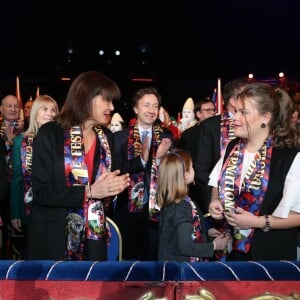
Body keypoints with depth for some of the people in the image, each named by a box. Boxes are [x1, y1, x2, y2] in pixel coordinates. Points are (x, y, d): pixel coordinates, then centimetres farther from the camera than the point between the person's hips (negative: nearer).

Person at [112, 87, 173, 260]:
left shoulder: (166, 137, 6)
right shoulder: (121, 137, 1)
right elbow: (117, 170, -8)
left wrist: (160, 158, -17)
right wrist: (141, 158, -23)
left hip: (157, 209, 1)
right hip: (129, 208, -1)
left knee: (153, 257, 7)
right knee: (127, 257, 8)